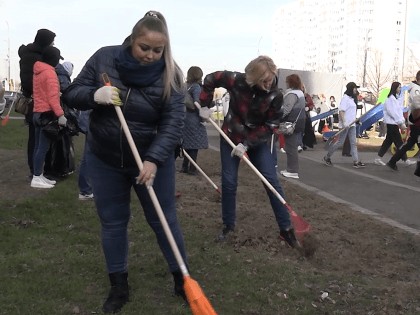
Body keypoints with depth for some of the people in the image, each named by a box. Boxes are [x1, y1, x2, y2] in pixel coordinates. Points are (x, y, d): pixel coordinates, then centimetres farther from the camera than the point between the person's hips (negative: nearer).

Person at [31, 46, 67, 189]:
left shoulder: (37, 72, 15)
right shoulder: (50, 73, -13)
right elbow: (52, 97, -20)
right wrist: (60, 114, -22)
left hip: (37, 113, 9)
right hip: (47, 114, -9)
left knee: (38, 146, 11)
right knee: (43, 147, -7)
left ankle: (39, 175, 17)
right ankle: (36, 178, -5)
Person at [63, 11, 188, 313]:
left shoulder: (170, 74, -14)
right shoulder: (104, 58, -9)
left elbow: (174, 122, -20)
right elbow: (72, 93, -3)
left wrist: (154, 160, -33)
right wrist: (94, 95, -25)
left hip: (153, 160, -2)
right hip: (104, 159, 2)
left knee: (164, 219, 8)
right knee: (112, 221, 10)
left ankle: (182, 278, 27)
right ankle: (119, 286, 27)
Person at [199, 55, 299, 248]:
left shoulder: (275, 95, -18)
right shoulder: (237, 81, -19)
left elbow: (270, 126, -16)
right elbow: (211, 79, -4)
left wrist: (247, 144, -22)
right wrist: (204, 105, -9)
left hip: (258, 142, 0)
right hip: (231, 138, 0)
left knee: (272, 182, -6)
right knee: (228, 183, 1)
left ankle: (286, 228, 3)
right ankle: (228, 225, 20)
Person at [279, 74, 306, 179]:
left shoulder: (292, 94, -15)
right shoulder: (300, 93, 17)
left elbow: (286, 110, -23)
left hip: (292, 123, -10)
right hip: (299, 122, 10)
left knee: (291, 147, -6)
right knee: (293, 146, 14)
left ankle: (293, 171, -5)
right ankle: (291, 169, 21)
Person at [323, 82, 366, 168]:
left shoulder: (351, 98, 16)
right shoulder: (345, 98, -12)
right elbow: (341, 111, -19)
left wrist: (356, 120, 21)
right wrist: (344, 122, -26)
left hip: (351, 124, 9)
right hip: (345, 125, -9)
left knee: (353, 143, 4)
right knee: (340, 142, -3)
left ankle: (356, 161, 3)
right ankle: (327, 157, 11)